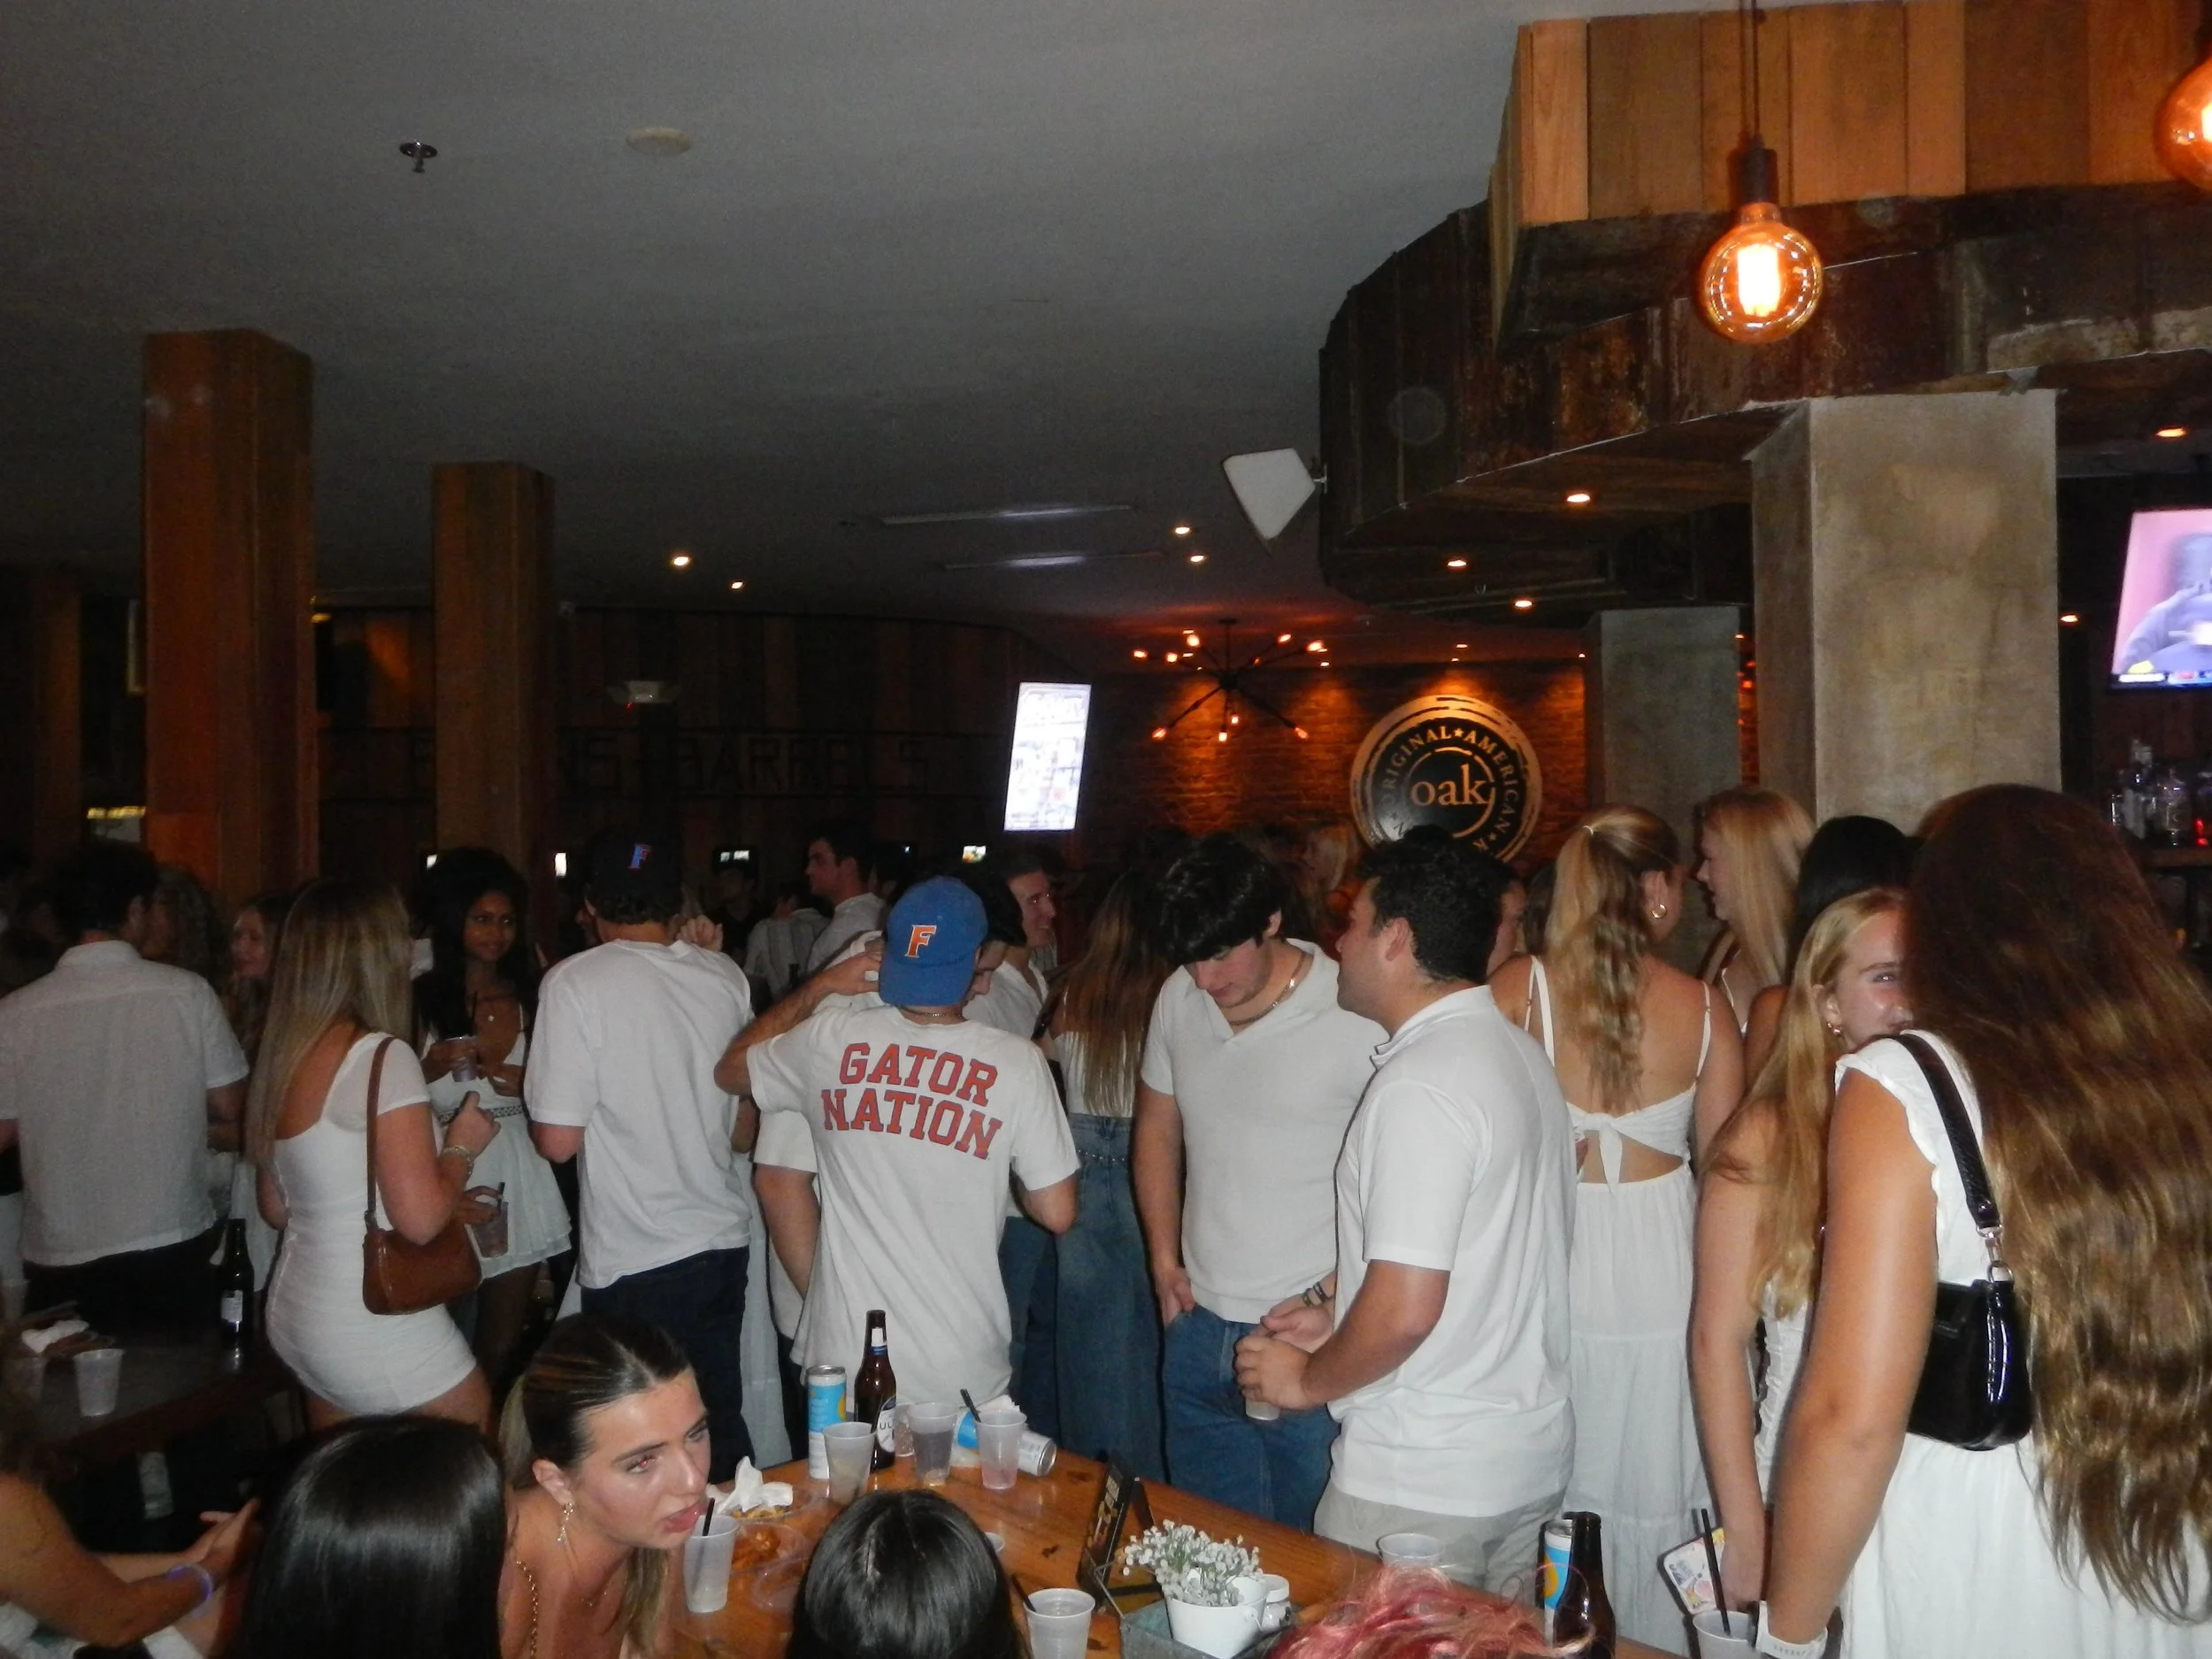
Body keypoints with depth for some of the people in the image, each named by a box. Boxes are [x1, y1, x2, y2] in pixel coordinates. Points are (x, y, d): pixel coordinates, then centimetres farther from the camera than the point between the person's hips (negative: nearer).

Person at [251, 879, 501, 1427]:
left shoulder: (284, 1058, 6)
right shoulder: (383, 1057, -17)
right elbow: (421, 1220, -22)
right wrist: (462, 1147, -3)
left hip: (295, 1315, 8)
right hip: (378, 1334, -8)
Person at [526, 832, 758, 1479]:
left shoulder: (577, 982, -11)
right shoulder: (724, 978, 4)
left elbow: (558, 1139, -14)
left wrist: (532, 1087, 5)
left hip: (635, 1262, -5)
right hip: (724, 1242, 5)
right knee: (720, 1428, 17)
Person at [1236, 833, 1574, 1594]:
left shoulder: (1421, 1085, -21)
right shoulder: (1518, 1052, 7)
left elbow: (1406, 1311, -25)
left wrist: (1309, 1380, -8)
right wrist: (1337, 1305, 14)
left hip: (1422, 1485, -8)